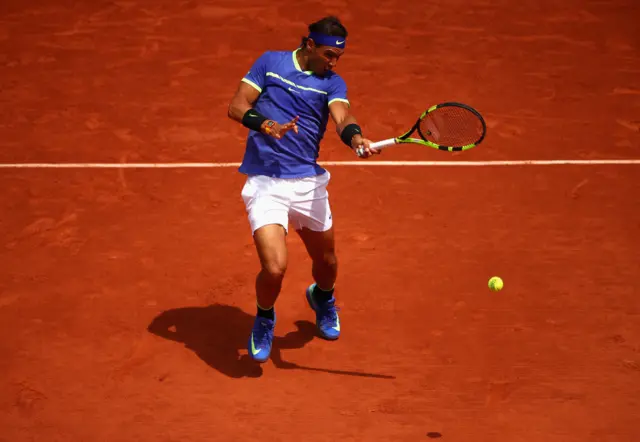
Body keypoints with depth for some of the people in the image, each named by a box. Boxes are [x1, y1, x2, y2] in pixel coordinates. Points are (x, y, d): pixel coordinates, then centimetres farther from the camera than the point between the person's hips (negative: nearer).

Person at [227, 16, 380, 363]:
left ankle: (322, 298, 56)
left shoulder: (332, 83, 5)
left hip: (308, 182, 3)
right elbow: (237, 106, 0)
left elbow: (342, 116, -14)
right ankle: (264, 320, 16)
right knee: (274, 268, -18)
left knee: (326, 262, 17)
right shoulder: (270, 62, 4)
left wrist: (355, 138, -37)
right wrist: (266, 125, -20)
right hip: (264, 183, -3)